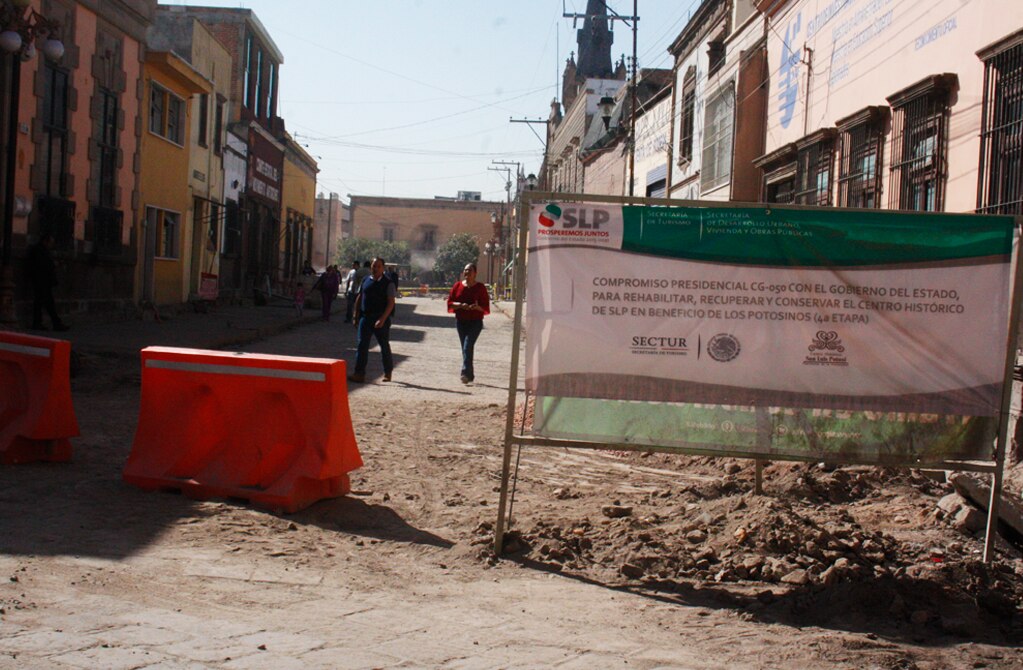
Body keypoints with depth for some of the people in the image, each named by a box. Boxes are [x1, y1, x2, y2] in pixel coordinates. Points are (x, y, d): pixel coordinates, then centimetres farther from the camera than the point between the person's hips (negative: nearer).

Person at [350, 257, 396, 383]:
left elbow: (391, 303, -12)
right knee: (362, 345, -5)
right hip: (365, 318, 3)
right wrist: (356, 316, 11)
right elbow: (359, 299, 14)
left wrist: (382, 319, -21)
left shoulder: (388, 284, -6)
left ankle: (388, 372, 27)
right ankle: (359, 374, -7)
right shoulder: (365, 281, 7)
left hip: (381, 319, -3)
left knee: (384, 345, 11)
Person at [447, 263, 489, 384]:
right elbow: (450, 303, 4)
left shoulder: (480, 287, -2)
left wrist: (476, 307, -23)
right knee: (465, 348, 10)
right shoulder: (457, 285, 6)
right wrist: (460, 305, -15)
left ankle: (465, 373, -24)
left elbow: (485, 306, -2)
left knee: (467, 347, -18)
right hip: (460, 321, 4)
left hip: (475, 322, -4)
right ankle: (470, 375, 20)